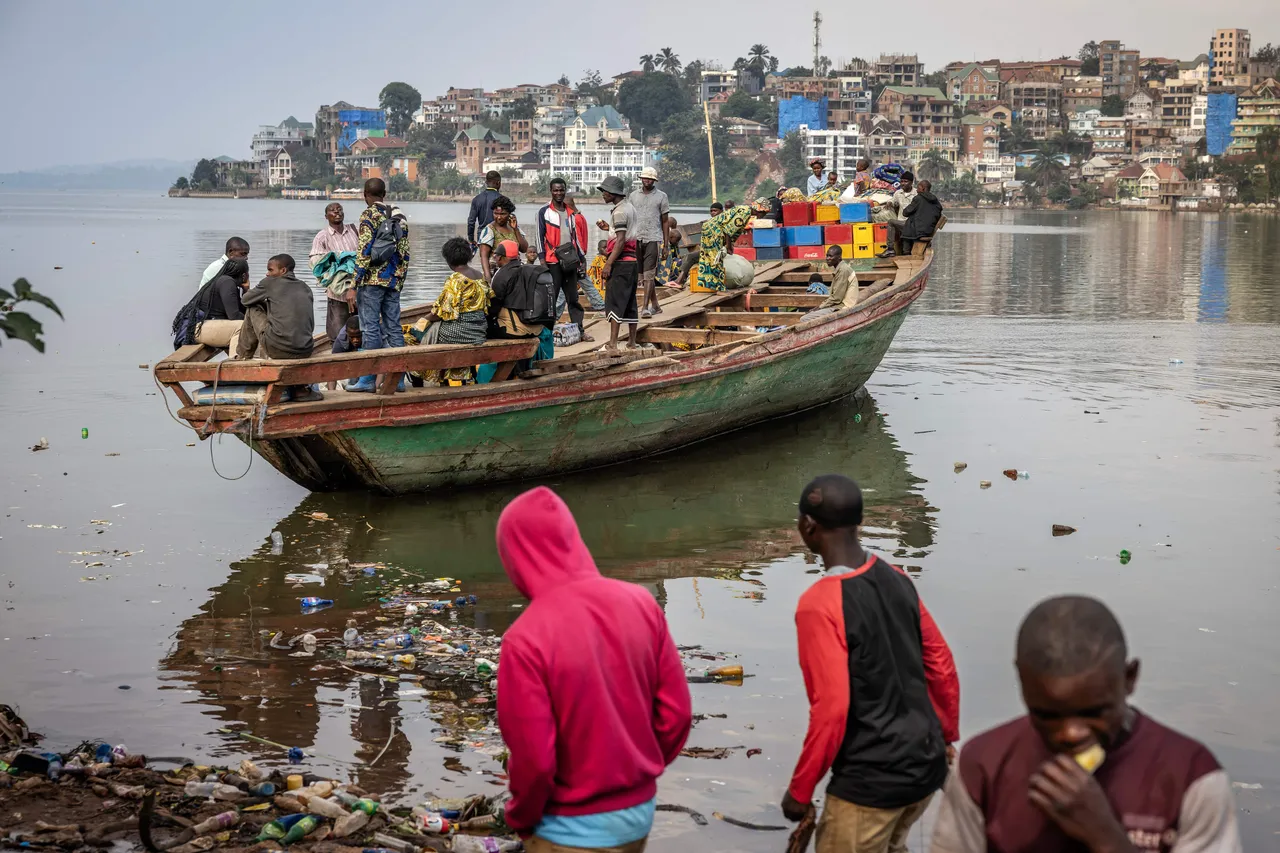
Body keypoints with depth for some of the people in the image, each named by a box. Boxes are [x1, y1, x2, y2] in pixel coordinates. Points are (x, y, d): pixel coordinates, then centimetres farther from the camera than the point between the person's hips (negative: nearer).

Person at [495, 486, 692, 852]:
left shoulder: (527, 639, -23)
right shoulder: (639, 602, -7)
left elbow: (533, 760, -21)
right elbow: (676, 711, -1)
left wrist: (521, 816, -2)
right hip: (639, 811, 5)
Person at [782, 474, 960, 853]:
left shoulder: (820, 605, -19)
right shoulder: (897, 579, 3)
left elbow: (831, 708, -21)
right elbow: (941, 665, 10)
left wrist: (799, 790, -11)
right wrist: (946, 736, 24)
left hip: (870, 782, -7)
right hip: (927, 765, 7)